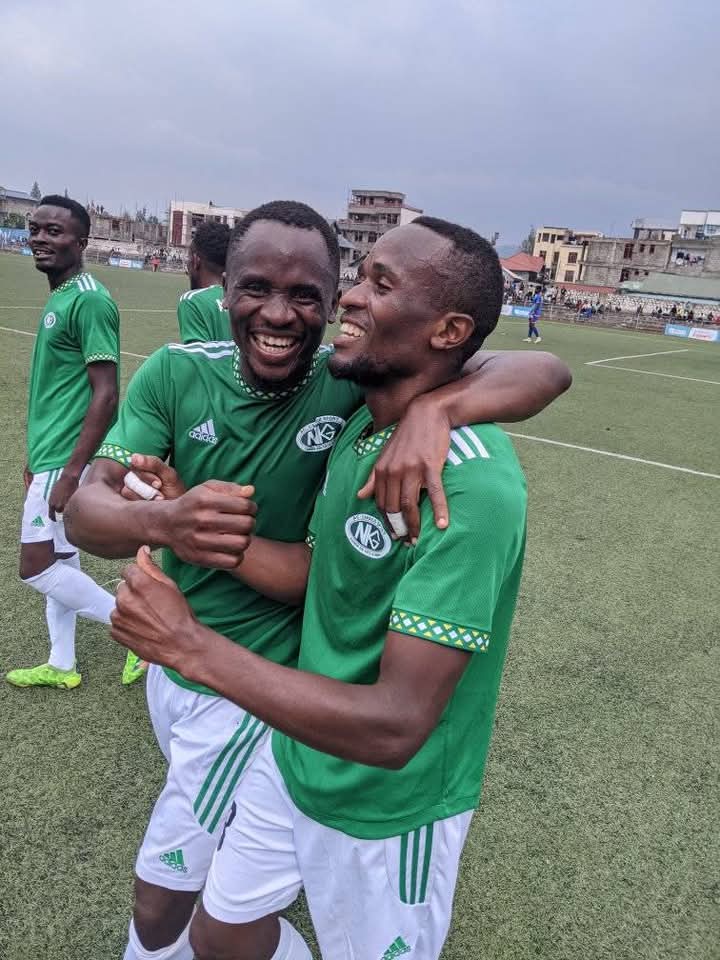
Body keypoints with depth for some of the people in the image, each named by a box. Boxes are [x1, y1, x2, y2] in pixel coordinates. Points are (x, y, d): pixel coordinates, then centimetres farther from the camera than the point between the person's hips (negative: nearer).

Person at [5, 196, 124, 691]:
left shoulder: (89, 300, -17)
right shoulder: (59, 297, 12)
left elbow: (106, 395, -22)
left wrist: (71, 473, -23)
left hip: (67, 460, -9)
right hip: (53, 455, 9)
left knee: (37, 567, -3)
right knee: (58, 558, 16)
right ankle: (61, 666, 29)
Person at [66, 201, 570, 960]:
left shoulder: (357, 382, -22)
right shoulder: (176, 372, -13)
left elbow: (545, 372, -26)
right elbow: (84, 510, -18)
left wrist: (434, 407, -46)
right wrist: (161, 521, -41)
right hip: (172, 659, 6)